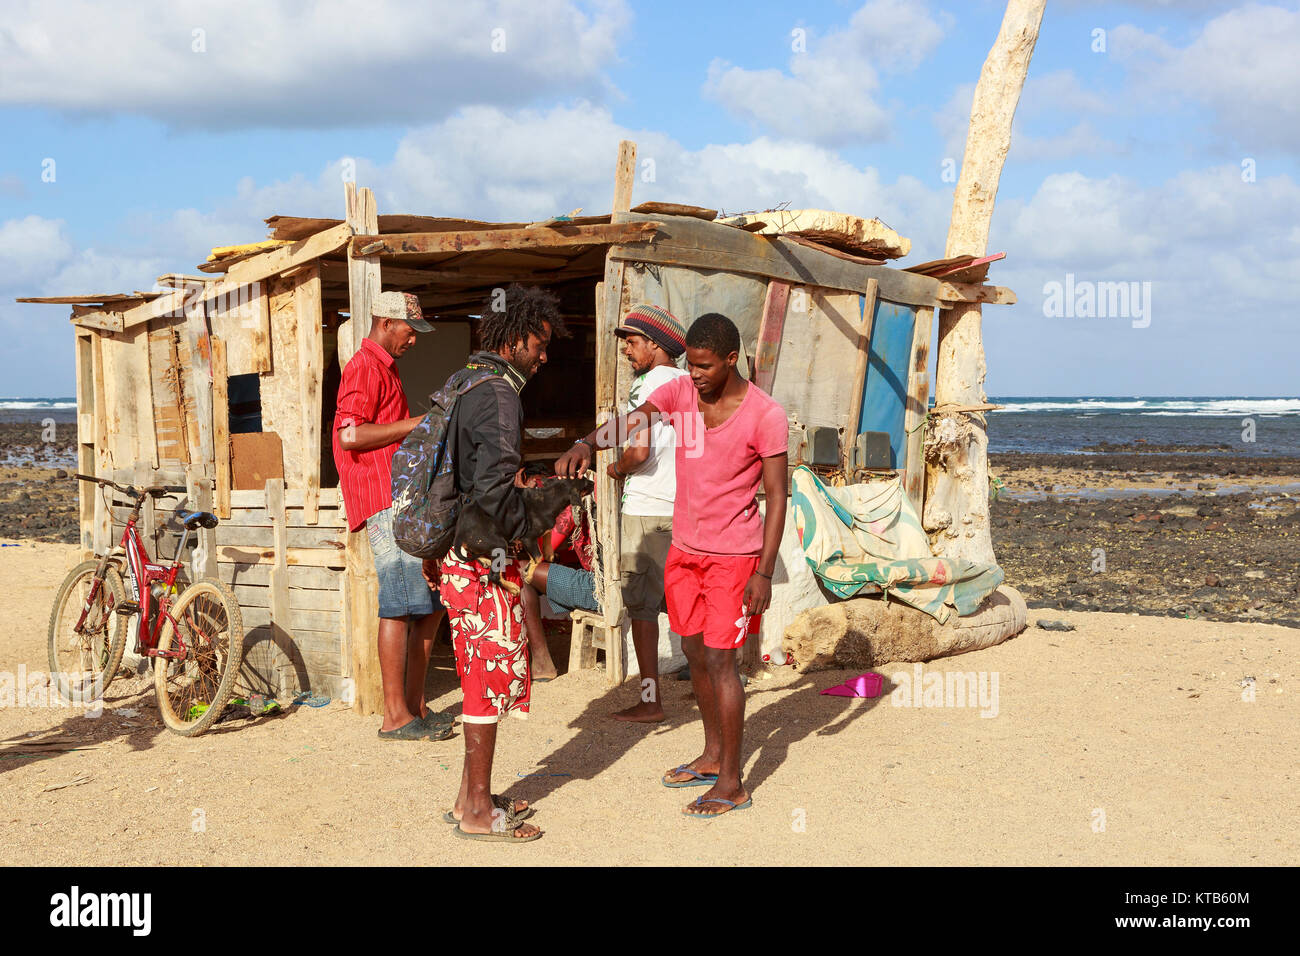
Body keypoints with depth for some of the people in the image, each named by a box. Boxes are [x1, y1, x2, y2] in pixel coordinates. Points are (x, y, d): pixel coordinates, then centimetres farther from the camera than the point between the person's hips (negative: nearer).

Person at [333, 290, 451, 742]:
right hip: (386, 503, -10)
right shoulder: (365, 367, -7)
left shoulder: (385, 368, 26)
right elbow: (349, 436, -20)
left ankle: (416, 706, 17)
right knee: (400, 606, -10)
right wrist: (417, 423, -15)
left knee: (432, 603, 10)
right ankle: (395, 717, -6)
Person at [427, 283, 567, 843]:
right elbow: (493, 484, -28)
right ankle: (479, 812, 7)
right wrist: (523, 532, -11)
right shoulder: (498, 395, -17)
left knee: (480, 674, 17)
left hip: (456, 555, 10)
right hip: (483, 560, -10)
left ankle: (470, 796, 26)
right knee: (492, 675, -1)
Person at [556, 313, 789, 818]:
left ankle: (731, 784, 4)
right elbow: (628, 422, -13)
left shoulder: (765, 415, -15)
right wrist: (585, 443, -35)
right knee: (694, 651, 15)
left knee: (721, 659, -5)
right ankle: (712, 756, 32)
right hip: (684, 549, 6)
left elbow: (776, 496, -12)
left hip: (733, 556, -6)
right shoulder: (679, 392, -1)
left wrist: (765, 572, -15)